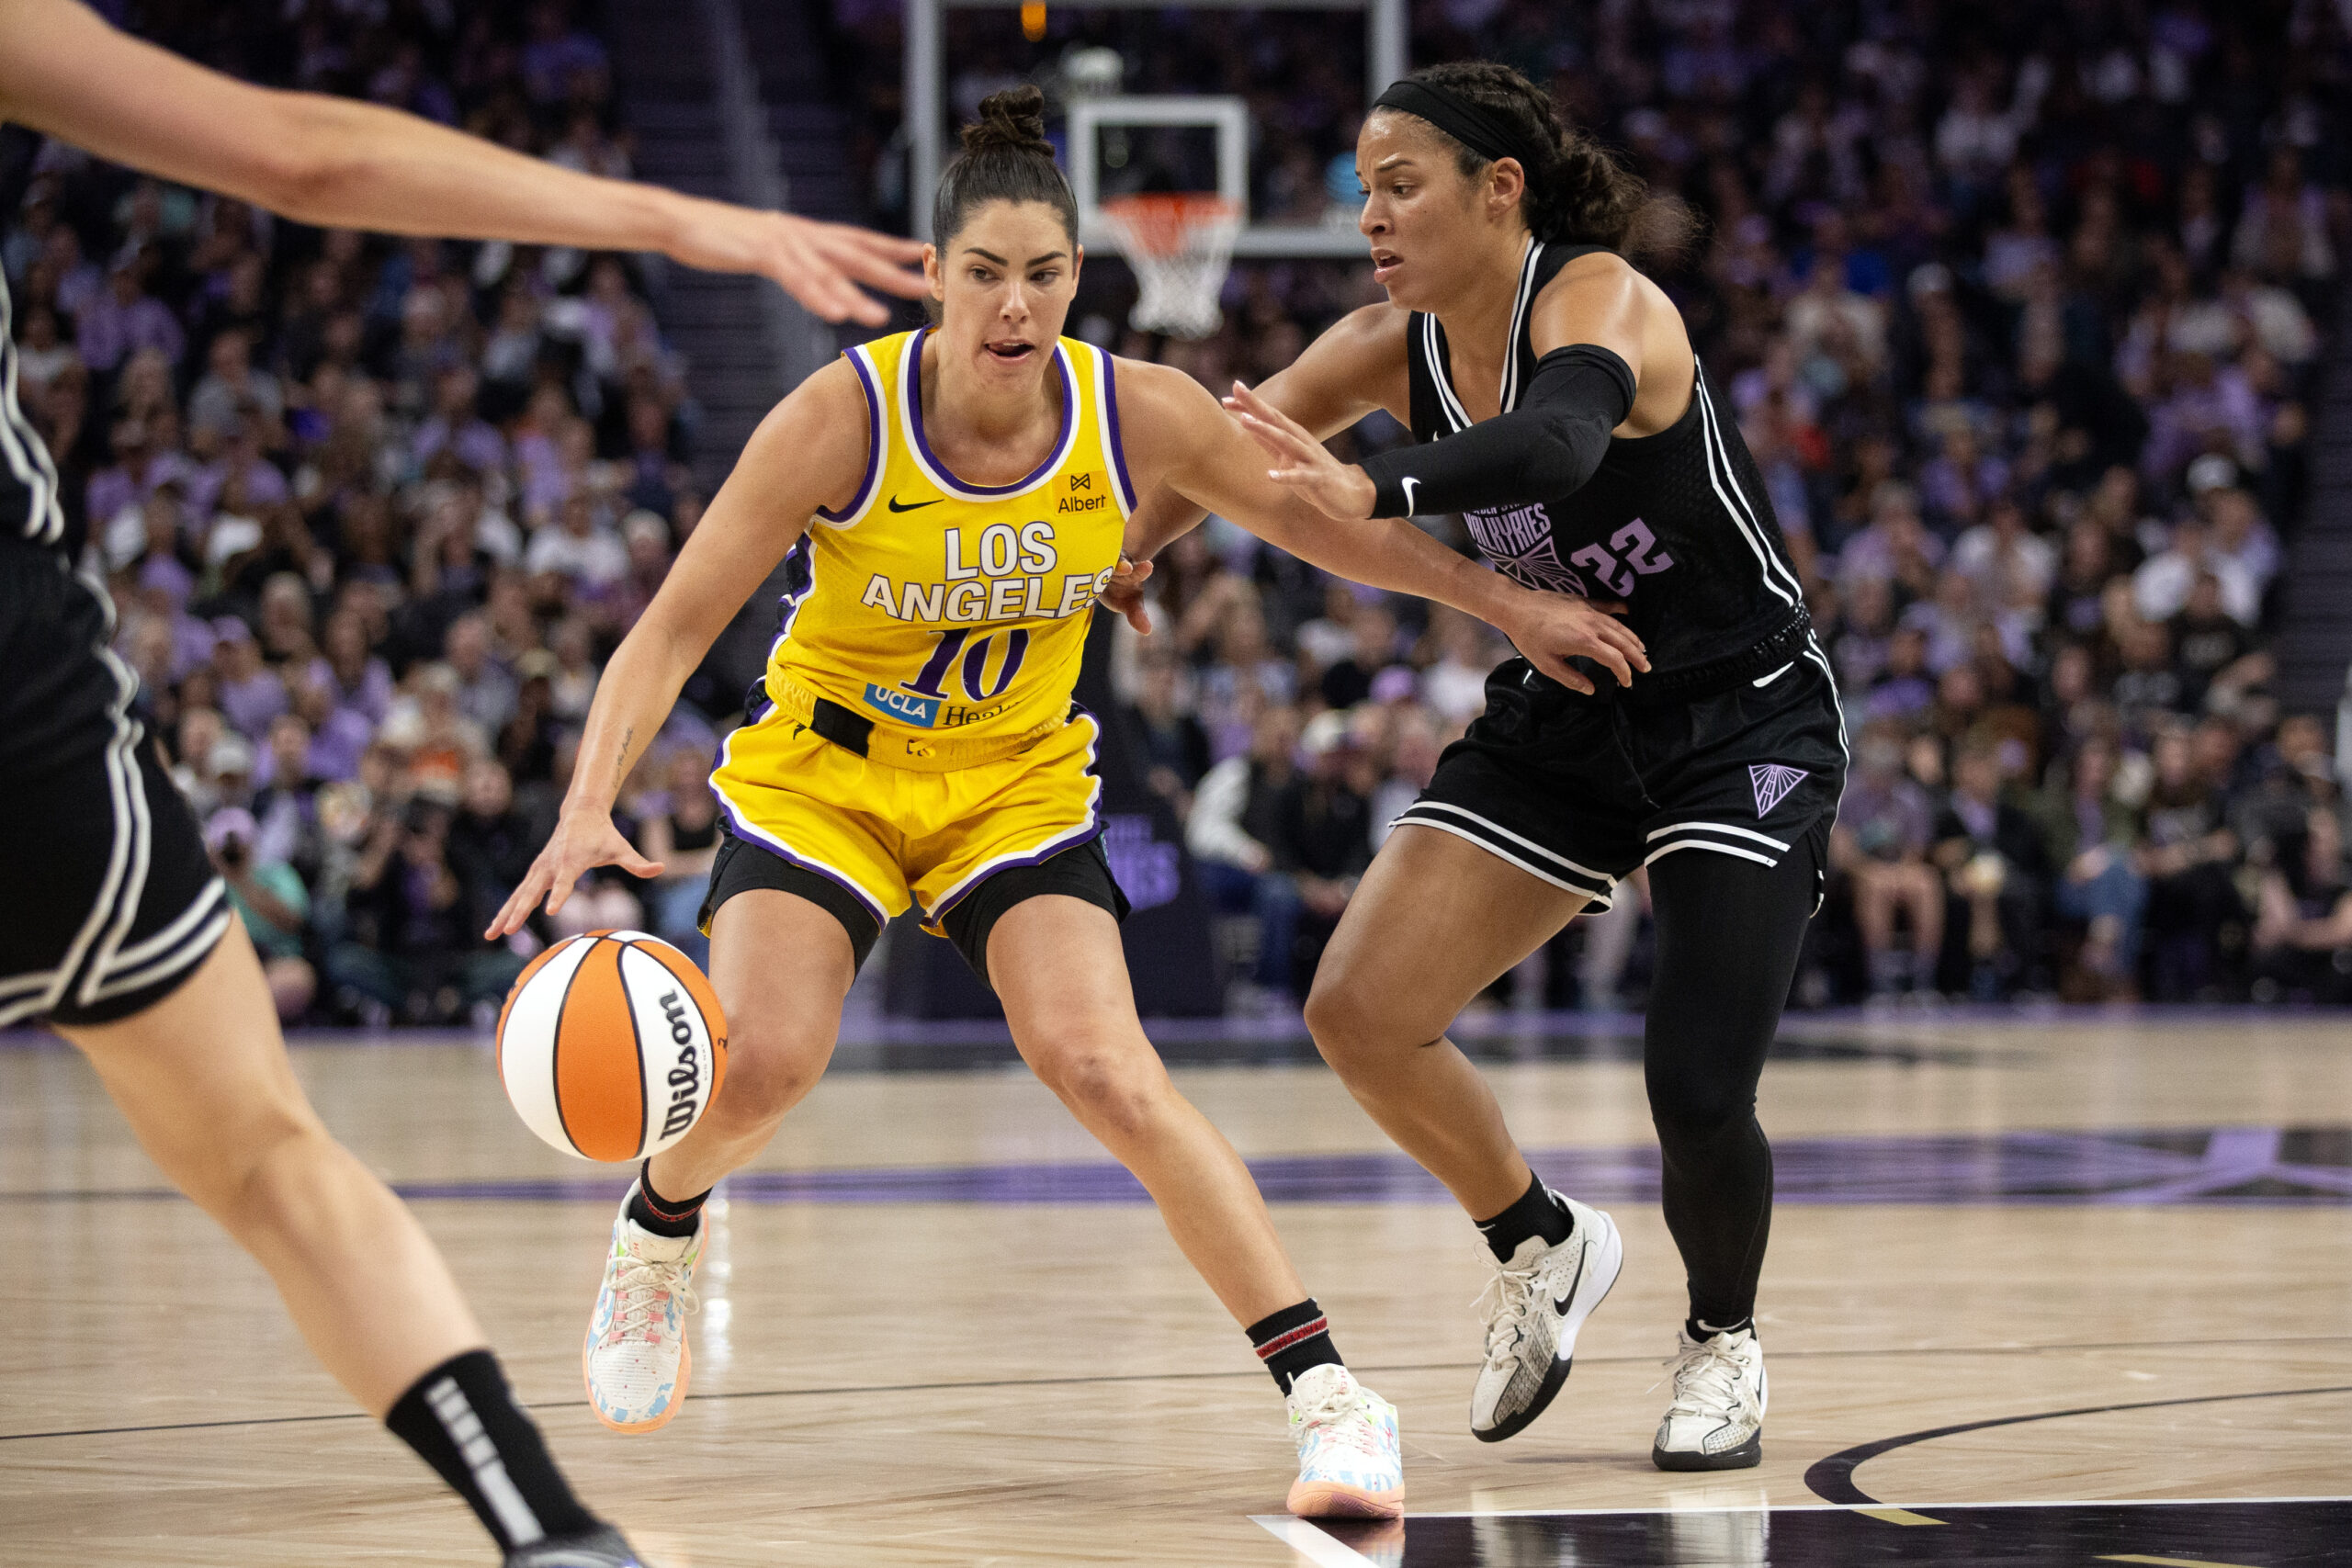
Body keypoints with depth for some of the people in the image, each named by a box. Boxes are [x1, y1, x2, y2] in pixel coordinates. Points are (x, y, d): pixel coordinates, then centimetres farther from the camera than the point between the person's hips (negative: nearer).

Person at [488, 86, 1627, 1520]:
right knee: (760, 1064, -22)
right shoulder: (842, 418, -23)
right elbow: (674, 630, -22)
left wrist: (1514, 607, 7)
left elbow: (1324, 522, 2)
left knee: (1107, 1072, -21)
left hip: (1018, 784, 1)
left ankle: (1332, 1398, -20)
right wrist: (589, 811, -36)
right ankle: (657, 1234, 16)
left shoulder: (1142, 415, -16)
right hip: (822, 773, -1)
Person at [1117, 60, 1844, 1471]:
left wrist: (1374, 493, -62)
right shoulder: (1397, 350, -4)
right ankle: (1544, 1248, 18)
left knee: (1700, 1093, -16)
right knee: (1361, 1012, -7)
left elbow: (1556, 442, -47)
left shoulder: (1602, 300, -25)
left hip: (1741, 722, -7)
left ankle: (1725, 1339, 16)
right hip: (1564, 721, 7)